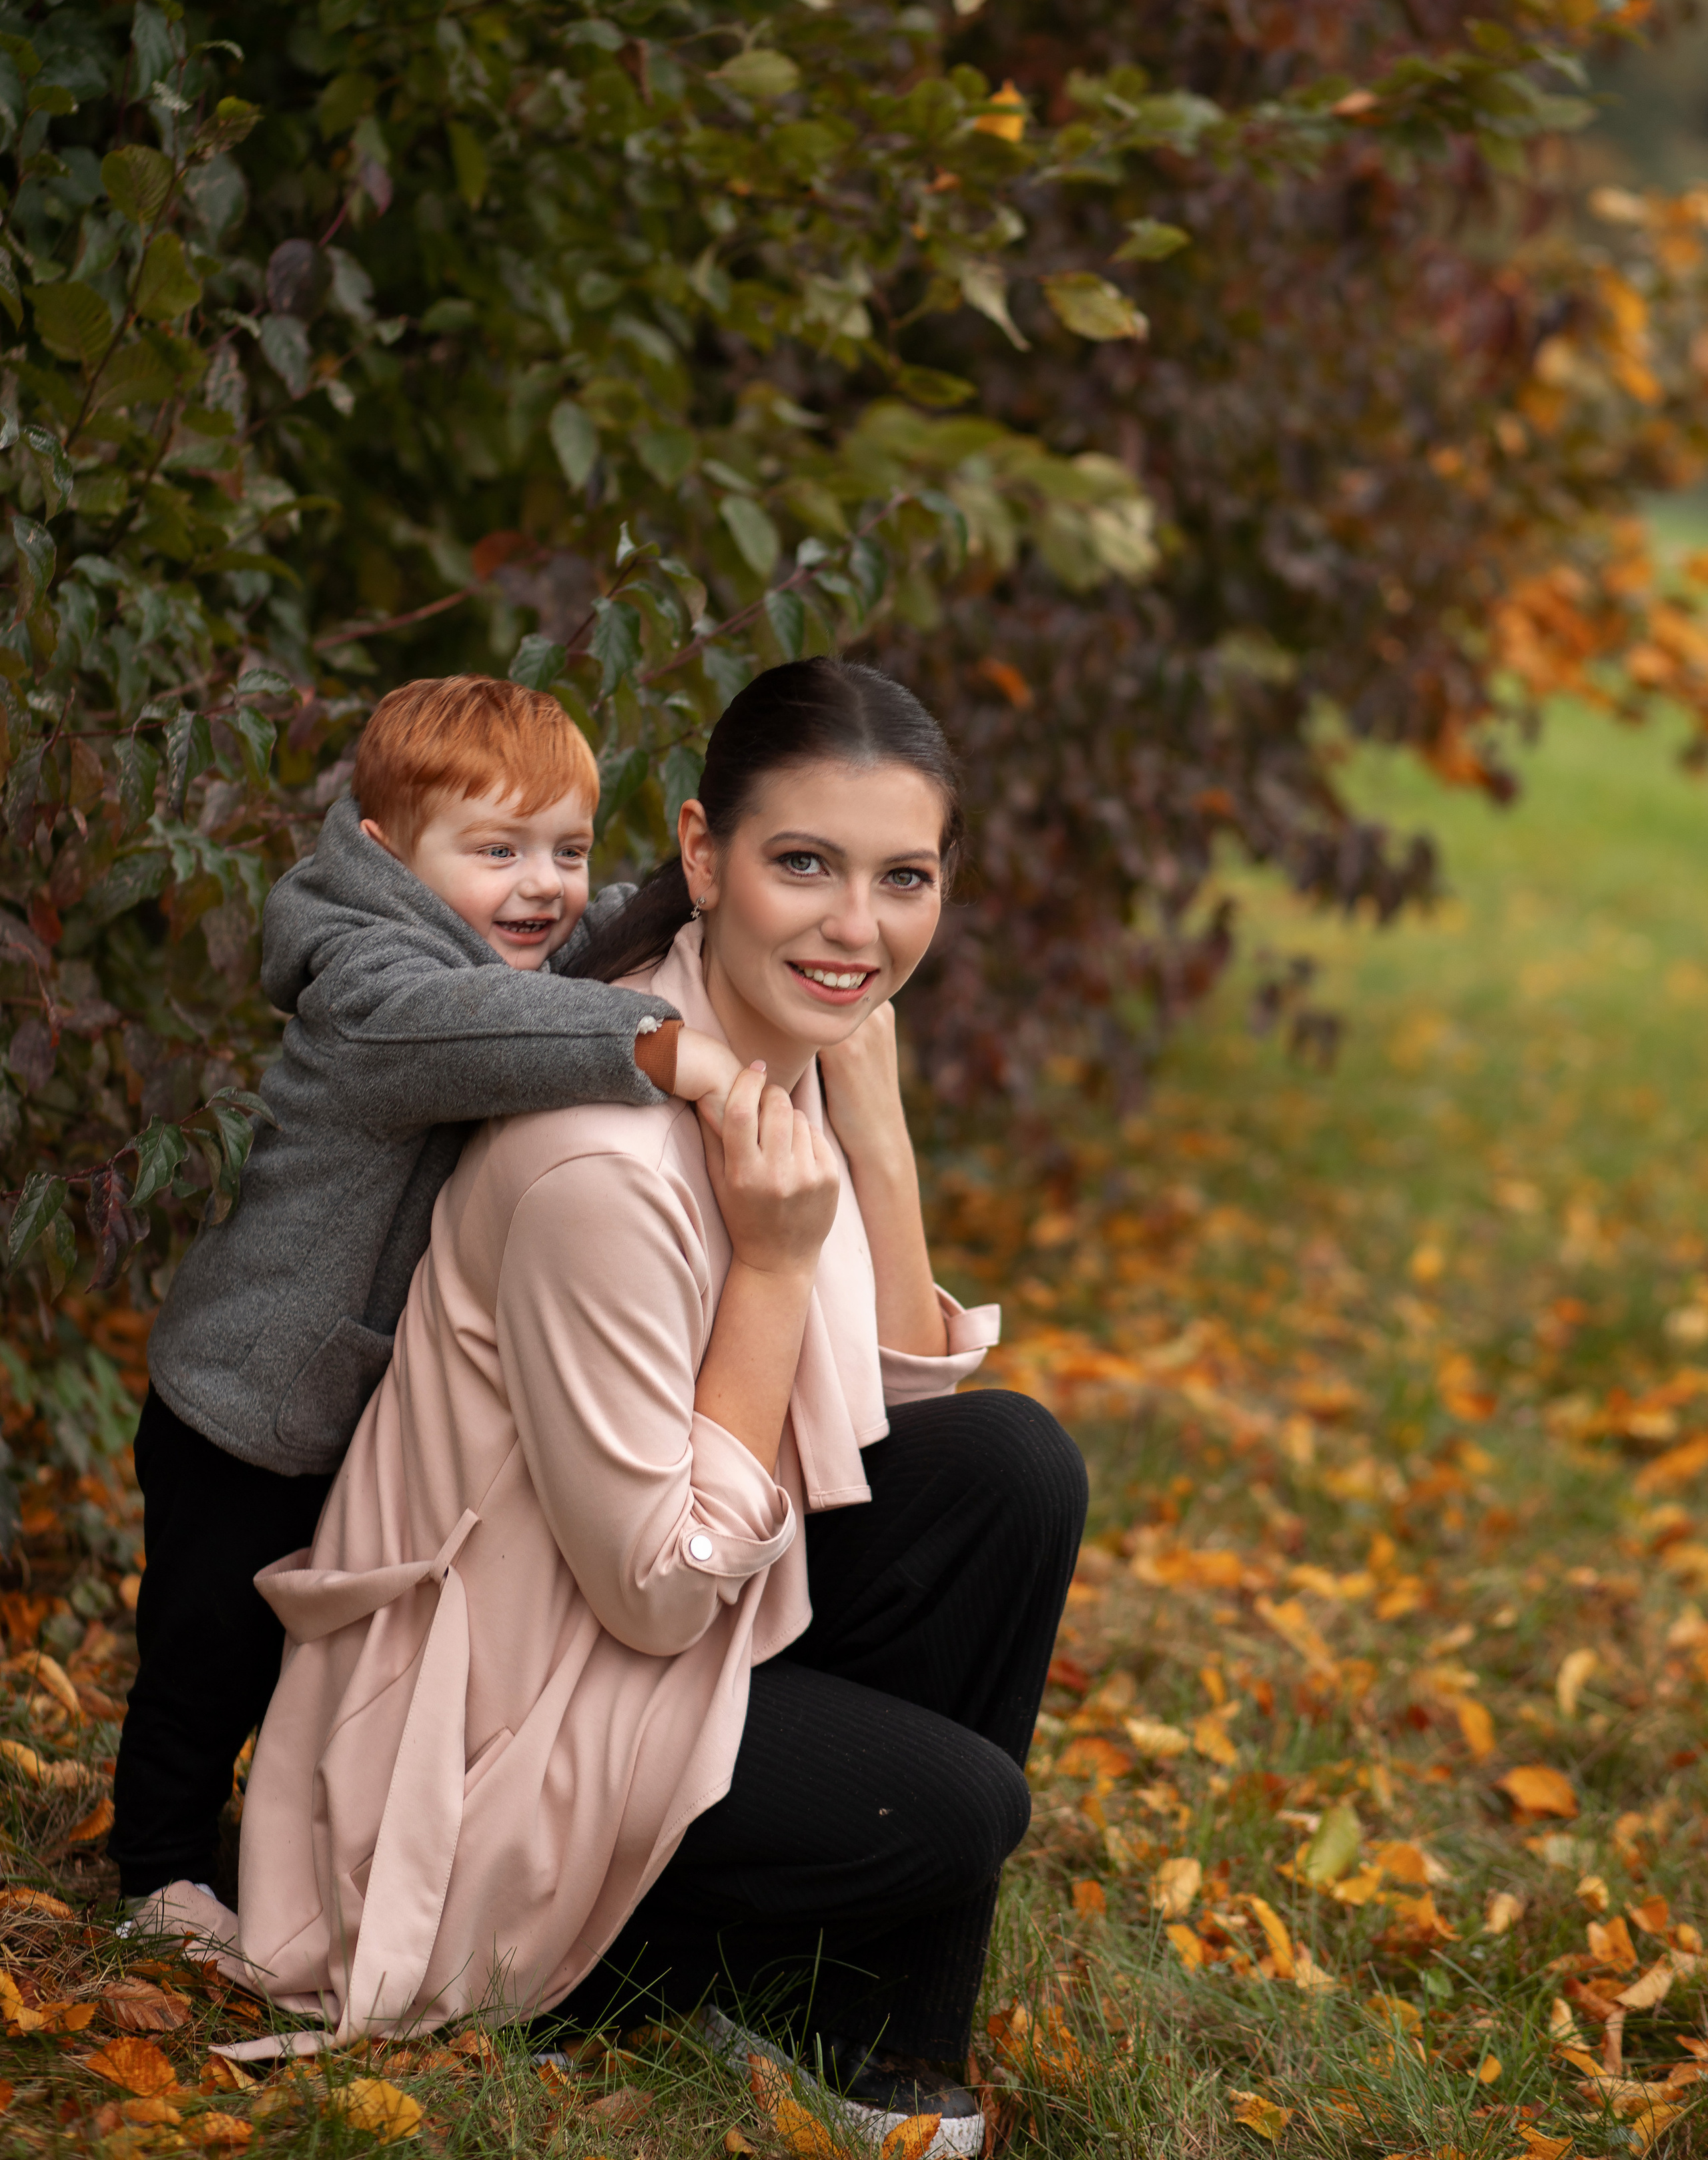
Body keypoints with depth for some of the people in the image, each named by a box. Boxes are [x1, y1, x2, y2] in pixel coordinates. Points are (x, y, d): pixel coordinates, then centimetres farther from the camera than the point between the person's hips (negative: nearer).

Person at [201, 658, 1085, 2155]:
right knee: (953, 1804, -21)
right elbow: (661, 1591, -23)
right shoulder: (605, 1159, -30)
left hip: (679, 1592, 9)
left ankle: (868, 2034, 4)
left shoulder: (799, 1051, -2)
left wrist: (877, 1126, -11)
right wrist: (776, 1259, -25)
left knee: (1014, 1467, -7)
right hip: (502, 1732, -9)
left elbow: (907, 1396, 1)